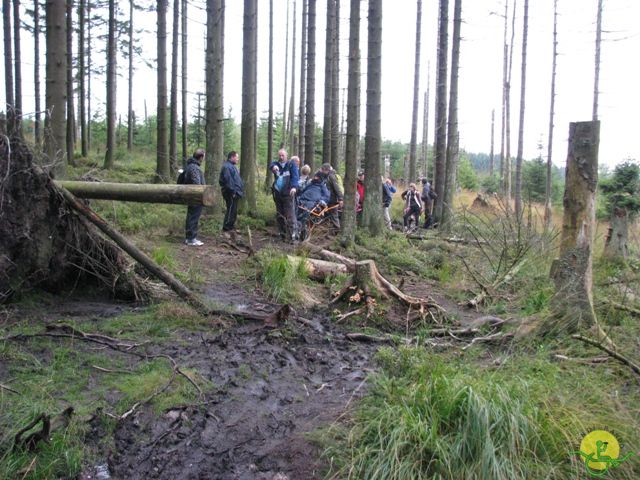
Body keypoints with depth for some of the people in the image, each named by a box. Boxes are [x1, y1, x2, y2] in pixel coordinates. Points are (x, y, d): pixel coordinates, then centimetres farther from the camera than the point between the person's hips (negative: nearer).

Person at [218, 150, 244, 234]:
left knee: (233, 210, 15)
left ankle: (231, 226, 23)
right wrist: (232, 191, -21)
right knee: (231, 209, -8)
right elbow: (228, 180, -22)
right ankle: (226, 227, -4)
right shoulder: (227, 166, -15)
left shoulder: (232, 166, 20)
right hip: (231, 193, -11)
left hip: (235, 192, 11)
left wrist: (239, 190, 21)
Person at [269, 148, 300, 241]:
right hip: (277, 193, 5)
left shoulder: (291, 164, 2)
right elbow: (271, 166, -13)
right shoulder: (276, 164, 11)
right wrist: (274, 167, -38)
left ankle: (293, 234, -13)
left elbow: (295, 176, -12)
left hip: (288, 193, -5)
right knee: (280, 215, 12)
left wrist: (294, 187, -30)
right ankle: (282, 234, 22)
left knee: (290, 215, -12)